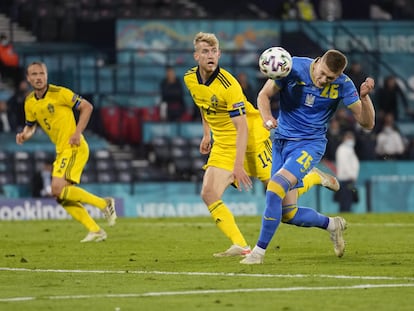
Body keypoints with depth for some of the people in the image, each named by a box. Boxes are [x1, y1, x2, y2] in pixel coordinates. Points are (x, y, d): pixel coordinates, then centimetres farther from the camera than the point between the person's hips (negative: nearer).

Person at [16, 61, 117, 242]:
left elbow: (87, 107, -8)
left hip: (74, 148, -8)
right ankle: (95, 231, 7)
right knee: (62, 198, 3)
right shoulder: (30, 102, 8)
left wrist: (78, 132, -16)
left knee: (58, 188, -22)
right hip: (61, 151, 8)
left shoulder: (59, 93, -12)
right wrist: (25, 135, -1)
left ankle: (104, 204, -11)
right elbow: (31, 126, 22)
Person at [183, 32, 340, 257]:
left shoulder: (228, 85, -25)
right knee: (209, 194, -13)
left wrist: (238, 165, -31)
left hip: (252, 136, -6)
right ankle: (240, 246, -11)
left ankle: (315, 178, 26)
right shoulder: (190, 79, -4)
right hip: (223, 143, 6)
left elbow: (242, 128, -26)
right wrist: (206, 134, 19)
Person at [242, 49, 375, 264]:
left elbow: (367, 123, -10)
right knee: (288, 214, 3)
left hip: (310, 144, -3)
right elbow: (264, 95, -3)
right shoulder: (294, 67, -12)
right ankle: (332, 225, 30)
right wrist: (267, 118, -23)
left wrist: (364, 97, -29)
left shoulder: (343, 85, -12)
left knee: (275, 187, -27)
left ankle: (259, 251, -17)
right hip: (281, 141, 3)